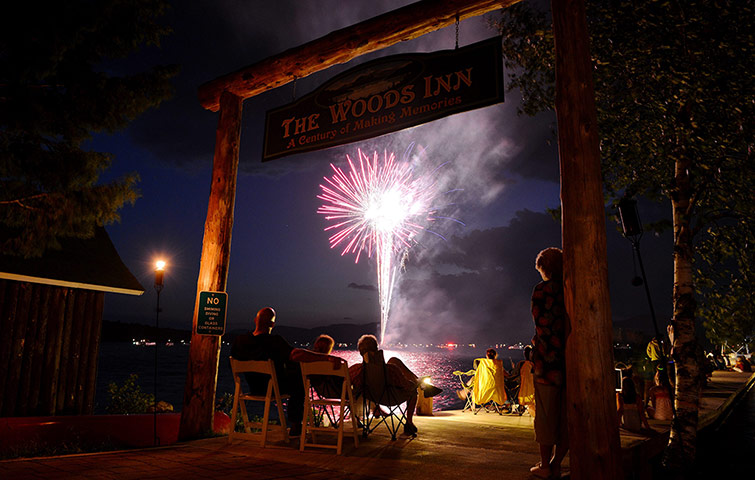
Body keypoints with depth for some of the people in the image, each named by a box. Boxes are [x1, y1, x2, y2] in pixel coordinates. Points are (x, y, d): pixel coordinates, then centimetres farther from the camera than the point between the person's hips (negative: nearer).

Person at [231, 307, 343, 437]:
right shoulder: (274, 341, -29)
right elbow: (295, 354, -44)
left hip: (253, 388, 6)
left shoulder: (239, 341, -11)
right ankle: (295, 427, 26)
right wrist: (327, 357, -50)